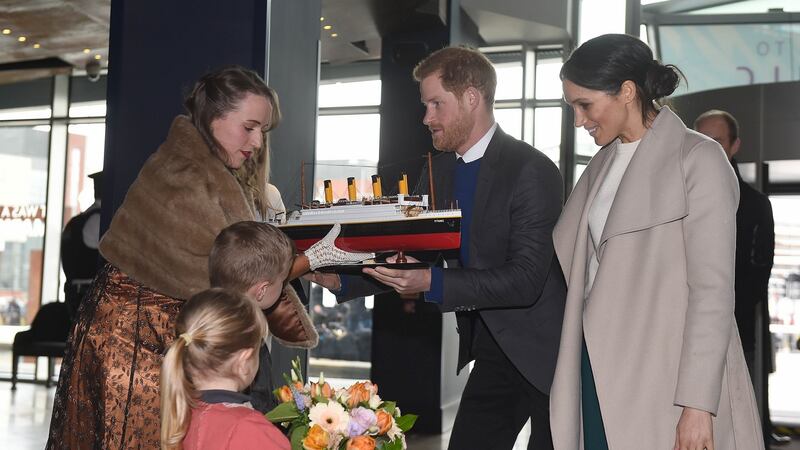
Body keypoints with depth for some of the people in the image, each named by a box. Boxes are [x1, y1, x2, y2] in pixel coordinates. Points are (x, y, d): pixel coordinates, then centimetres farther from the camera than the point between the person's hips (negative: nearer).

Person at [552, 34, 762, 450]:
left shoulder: (698, 159, -6)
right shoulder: (602, 165, 15)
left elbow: (713, 289, -12)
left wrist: (698, 405, -16)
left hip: (665, 379, -6)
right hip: (599, 371, 6)